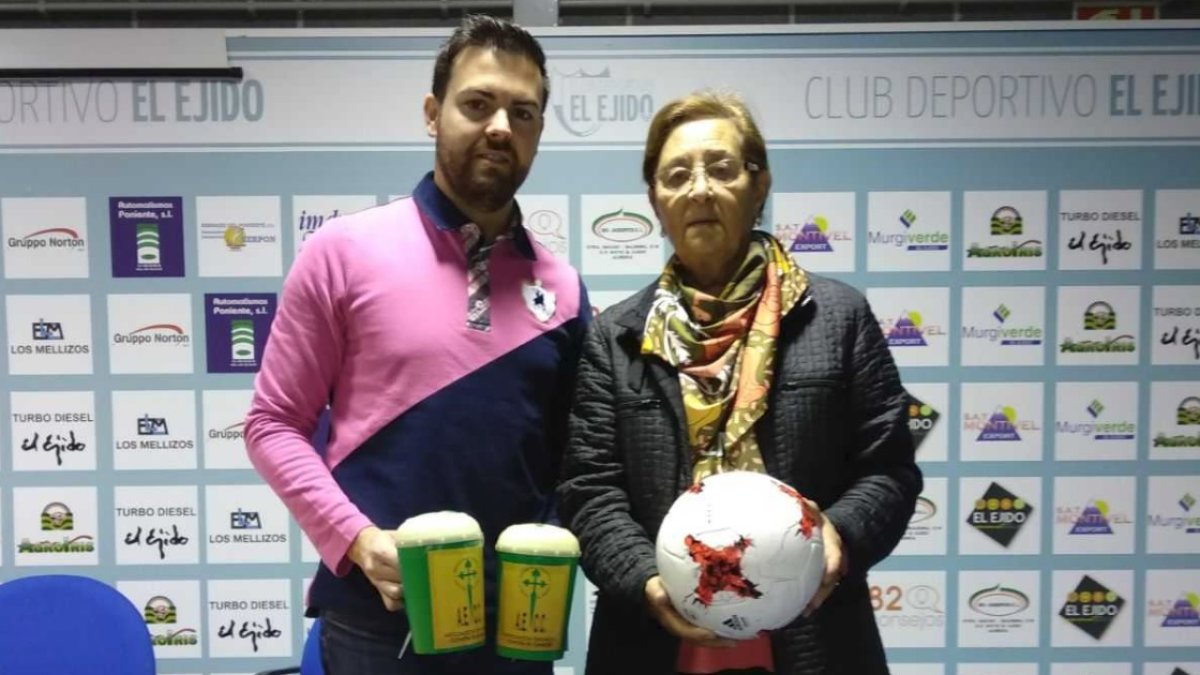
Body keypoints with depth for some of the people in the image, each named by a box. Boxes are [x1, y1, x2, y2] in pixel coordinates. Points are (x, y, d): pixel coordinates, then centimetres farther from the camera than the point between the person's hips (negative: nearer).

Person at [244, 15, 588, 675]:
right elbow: (273, 424, -3)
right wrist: (357, 539, -14)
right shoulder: (344, 251, -5)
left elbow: (568, 458, 10)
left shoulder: (561, 287, 3)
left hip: (516, 620, 3)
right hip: (376, 617, -2)